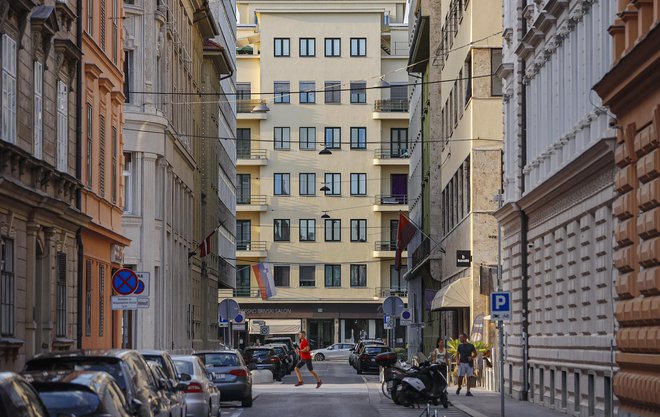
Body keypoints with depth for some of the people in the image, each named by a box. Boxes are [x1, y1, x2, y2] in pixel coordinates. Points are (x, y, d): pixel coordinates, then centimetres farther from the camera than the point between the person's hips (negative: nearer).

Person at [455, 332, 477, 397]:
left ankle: (468, 391, -1)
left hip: (469, 363, -1)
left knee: (468, 377, -2)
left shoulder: (471, 346, 3)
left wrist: (471, 357, -8)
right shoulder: (460, 346, 8)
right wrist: (458, 361, -1)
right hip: (462, 363, 1)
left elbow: (475, 353, 12)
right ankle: (459, 388, 21)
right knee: (460, 377, -5)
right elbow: (457, 354, 15)